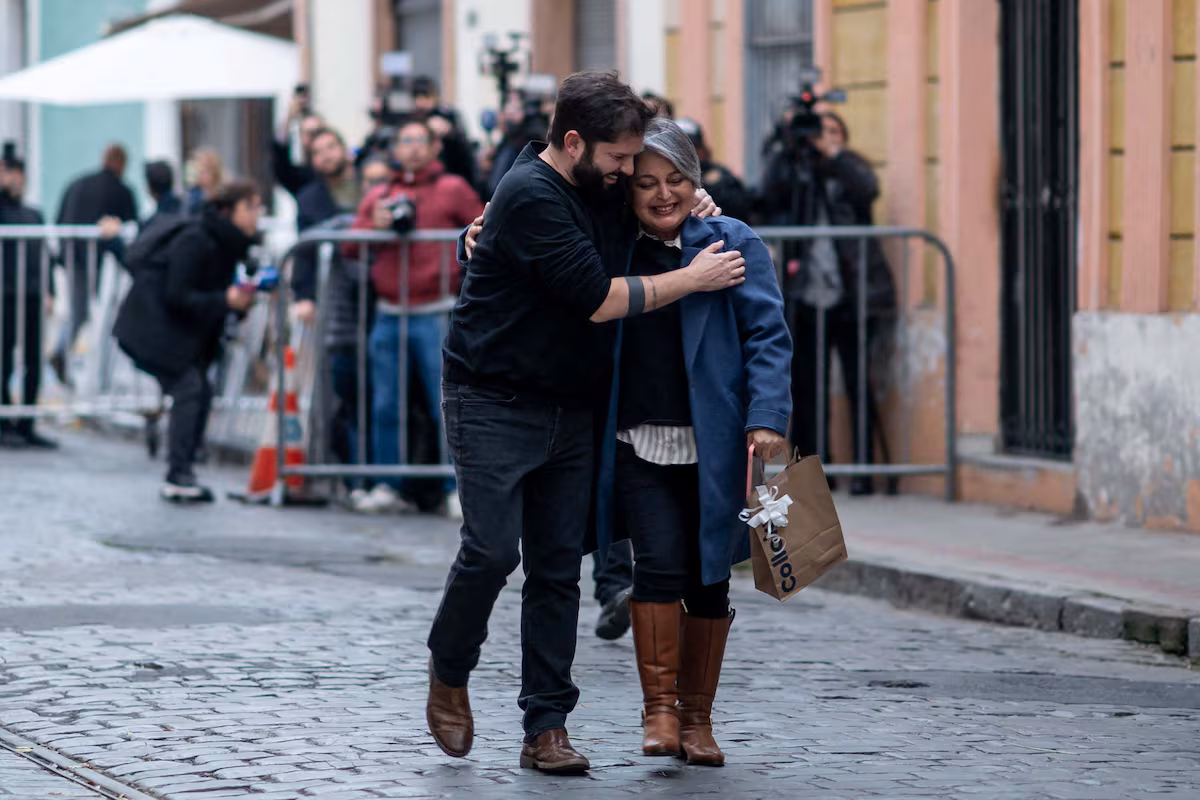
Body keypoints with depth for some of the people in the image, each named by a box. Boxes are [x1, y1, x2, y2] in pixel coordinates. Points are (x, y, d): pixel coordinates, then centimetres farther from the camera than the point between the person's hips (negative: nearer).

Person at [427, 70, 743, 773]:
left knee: (559, 567, 2)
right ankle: (449, 675, 14)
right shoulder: (532, 195, -18)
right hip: (496, 404, -7)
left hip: (569, 409, 7)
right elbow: (597, 297, -22)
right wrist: (692, 279, -14)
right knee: (492, 551, -12)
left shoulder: (601, 188, 7)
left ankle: (547, 728, 4)